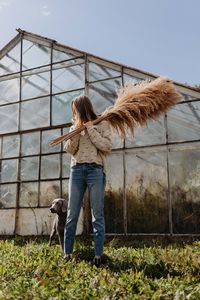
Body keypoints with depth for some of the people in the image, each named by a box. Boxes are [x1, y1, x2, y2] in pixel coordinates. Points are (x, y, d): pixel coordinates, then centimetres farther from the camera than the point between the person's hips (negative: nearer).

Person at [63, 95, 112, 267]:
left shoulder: (102, 124, 6)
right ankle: (67, 254, 7)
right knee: (72, 214, 2)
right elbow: (69, 150, 9)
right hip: (77, 170, 4)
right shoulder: (75, 127, 18)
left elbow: (107, 147, -6)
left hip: (96, 170, -4)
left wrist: (90, 129, -6)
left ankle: (98, 256, 0)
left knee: (97, 215, -3)